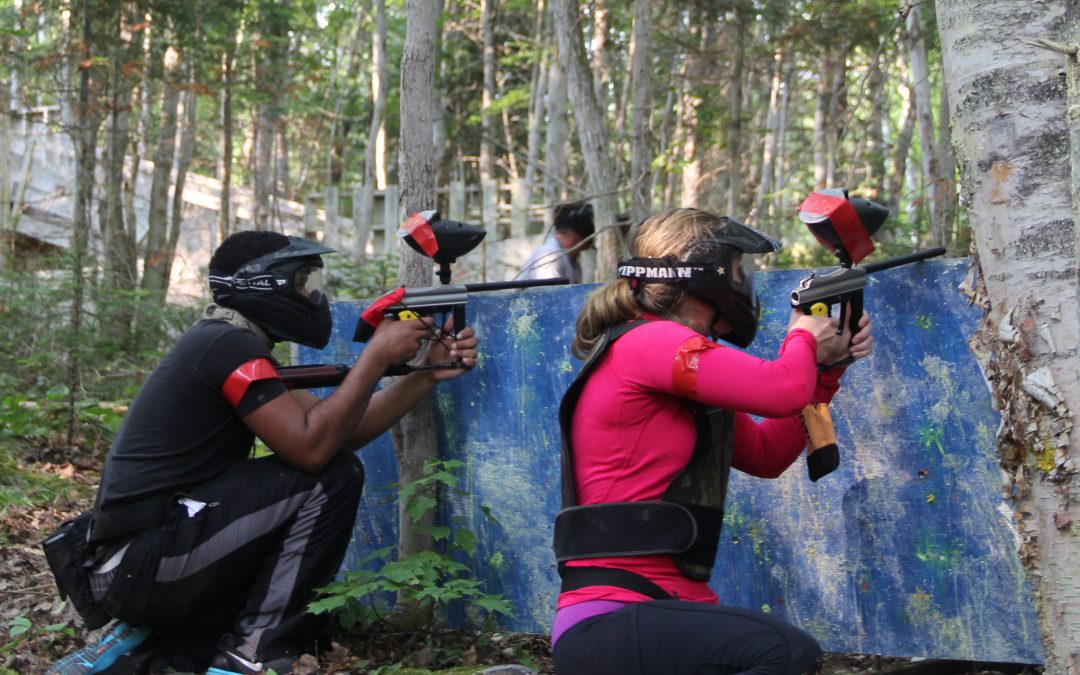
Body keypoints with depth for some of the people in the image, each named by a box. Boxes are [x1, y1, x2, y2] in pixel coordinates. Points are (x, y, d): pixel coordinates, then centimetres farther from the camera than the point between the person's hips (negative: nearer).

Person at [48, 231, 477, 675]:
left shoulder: (230, 346, 18)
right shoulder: (230, 344, -13)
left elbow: (341, 431, 15)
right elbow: (313, 447, -22)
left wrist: (427, 374, 7)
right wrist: (377, 355, -14)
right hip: (145, 562, -10)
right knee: (333, 477, -12)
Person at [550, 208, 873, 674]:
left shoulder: (674, 361, 17)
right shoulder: (647, 343, -13)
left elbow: (766, 455, 23)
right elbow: (782, 390, -20)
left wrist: (824, 369, 16)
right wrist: (804, 338, 2)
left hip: (660, 609, 10)